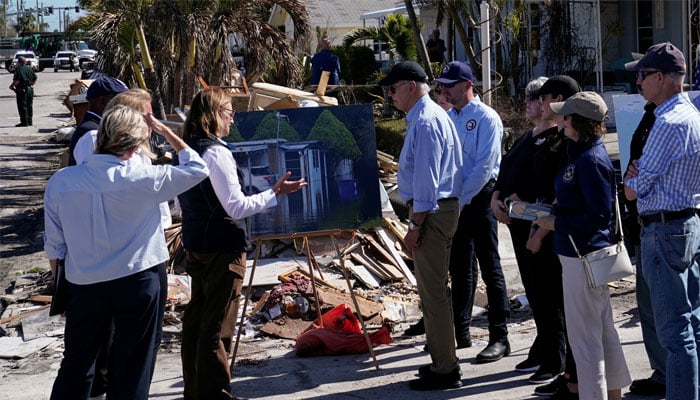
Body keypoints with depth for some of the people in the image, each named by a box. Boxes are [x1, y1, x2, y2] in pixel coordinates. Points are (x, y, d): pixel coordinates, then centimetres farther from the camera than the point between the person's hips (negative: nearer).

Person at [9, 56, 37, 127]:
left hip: (22, 90, -7)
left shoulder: (19, 69, -13)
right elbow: (35, 78, 13)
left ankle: (24, 122, -4)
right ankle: (30, 121, 17)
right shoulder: (29, 68, 10)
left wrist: (12, 86, -5)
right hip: (30, 89, 7)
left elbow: (16, 80, -20)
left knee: (22, 107, -3)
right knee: (29, 106, 13)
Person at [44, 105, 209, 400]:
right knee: (131, 369, 11)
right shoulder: (143, 180, -16)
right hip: (137, 284, -2)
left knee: (75, 365, 17)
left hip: (83, 285, 3)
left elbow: (54, 244, 1)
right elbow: (197, 169, -3)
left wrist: (60, 281, 16)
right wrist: (164, 131, 3)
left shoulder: (60, 181, -8)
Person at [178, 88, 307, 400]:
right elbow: (237, 207, -19)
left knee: (197, 316, 16)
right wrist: (275, 193, -13)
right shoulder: (216, 152, -18)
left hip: (195, 243, 9)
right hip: (223, 248, -9)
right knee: (217, 326, -3)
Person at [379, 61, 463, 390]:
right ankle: (443, 361, 29)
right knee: (435, 289, 19)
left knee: (432, 292, -5)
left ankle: (445, 371, 2)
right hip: (442, 207, 11)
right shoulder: (431, 116, 15)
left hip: (432, 211, -11)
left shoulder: (425, 122, -17)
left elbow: (426, 178, -21)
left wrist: (415, 225, -20)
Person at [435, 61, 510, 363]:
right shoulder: (448, 117, 11)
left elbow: (484, 166, -16)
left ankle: (499, 338, 0)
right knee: (459, 267, 14)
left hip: (480, 197, -7)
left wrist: (461, 199, -17)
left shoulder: (486, 118, -11)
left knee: (490, 268, -4)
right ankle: (460, 331, 23)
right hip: (454, 200, 7)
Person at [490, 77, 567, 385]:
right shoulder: (527, 137, 19)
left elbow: (545, 183, -22)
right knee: (534, 291, 16)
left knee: (548, 293, -3)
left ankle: (555, 361, 5)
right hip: (519, 224, 9)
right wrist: (496, 198, 2)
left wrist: (514, 201, -19)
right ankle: (542, 350, 28)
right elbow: (505, 171, 19)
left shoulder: (557, 139, -12)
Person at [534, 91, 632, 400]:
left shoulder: (591, 160, -20)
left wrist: (556, 223, -16)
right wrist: (550, 211, 7)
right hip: (584, 254, 10)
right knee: (603, 329, 19)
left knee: (584, 335, -2)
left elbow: (599, 216, -22)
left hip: (584, 258, -10)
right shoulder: (581, 155, 10)